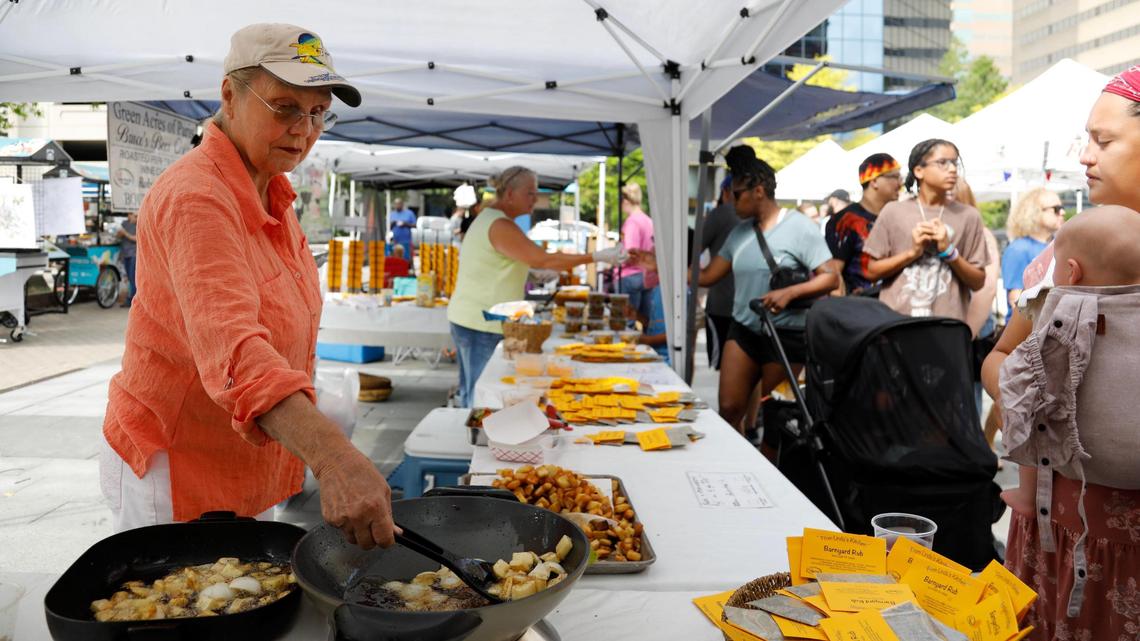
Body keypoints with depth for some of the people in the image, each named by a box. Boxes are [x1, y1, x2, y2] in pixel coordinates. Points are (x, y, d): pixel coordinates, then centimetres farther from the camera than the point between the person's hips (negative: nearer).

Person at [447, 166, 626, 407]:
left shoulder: (488, 217, 15)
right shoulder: (501, 226, -18)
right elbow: (544, 260, -22)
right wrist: (597, 257, -20)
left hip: (470, 320, 10)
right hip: (481, 325, -10)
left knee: (472, 393, 16)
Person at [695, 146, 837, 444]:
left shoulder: (799, 228, -9)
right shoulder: (740, 231, 9)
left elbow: (831, 278, -13)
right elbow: (707, 276, 10)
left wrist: (789, 293, -27)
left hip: (786, 336, -5)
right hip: (743, 330, 5)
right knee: (729, 409, 1)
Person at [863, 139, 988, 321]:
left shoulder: (968, 216, 4)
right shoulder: (893, 211, 2)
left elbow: (978, 282, 4)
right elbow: (872, 272, 2)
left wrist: (949, 251, -10)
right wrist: (912, 252, -10)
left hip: (947, 324, 1)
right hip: (894, 321, -1)